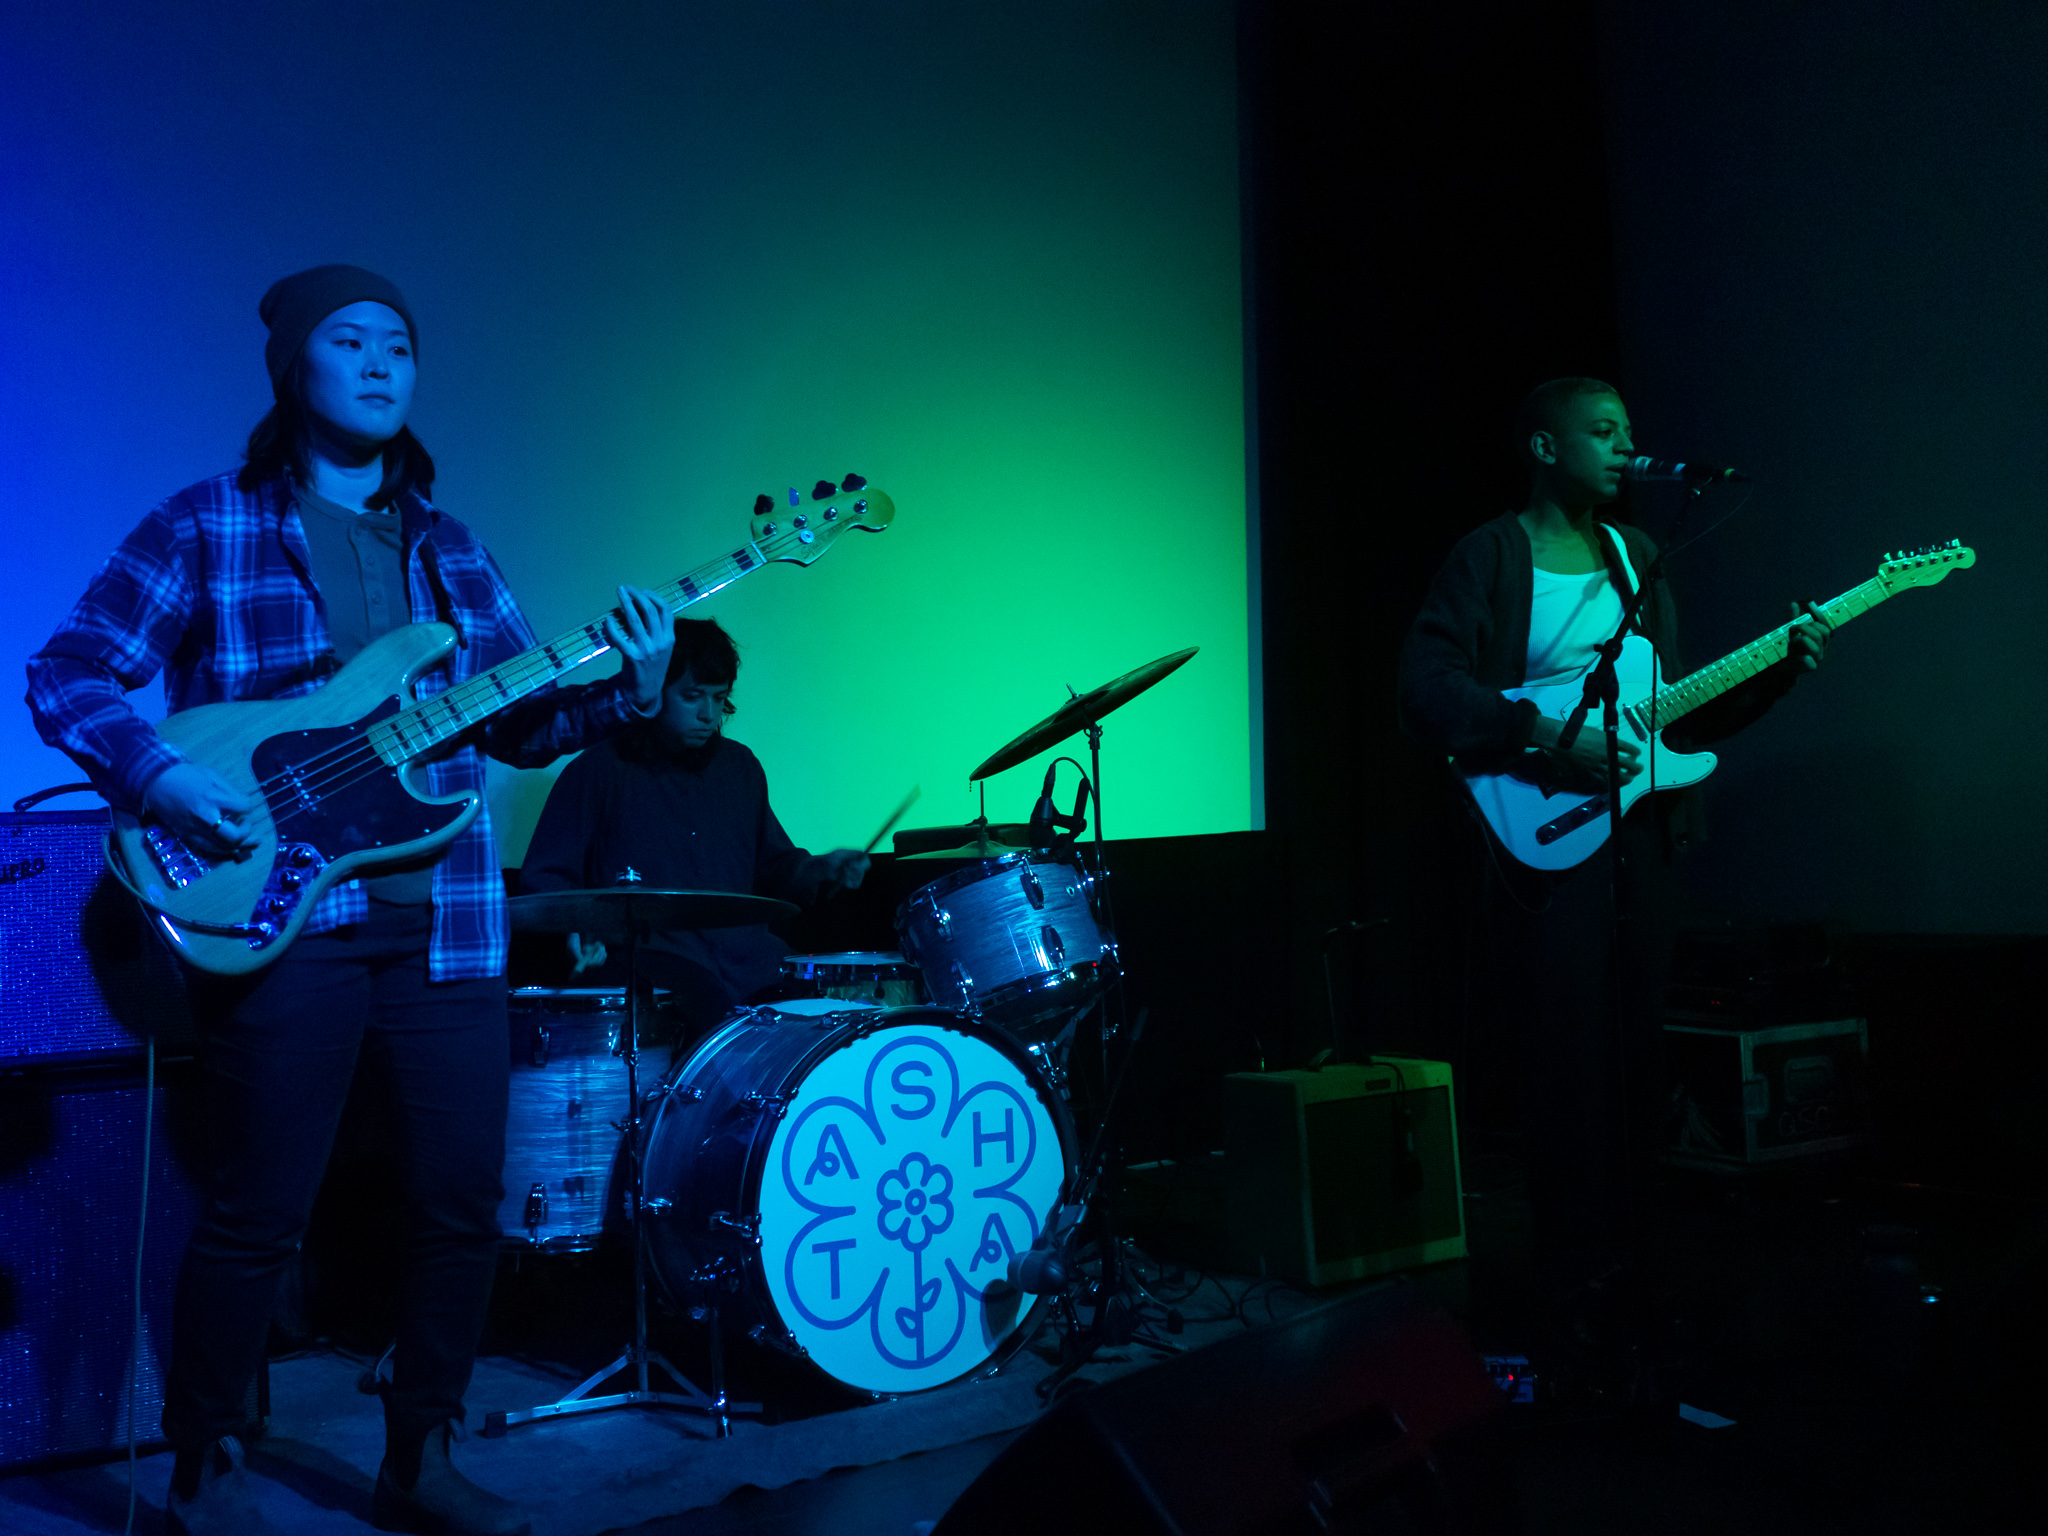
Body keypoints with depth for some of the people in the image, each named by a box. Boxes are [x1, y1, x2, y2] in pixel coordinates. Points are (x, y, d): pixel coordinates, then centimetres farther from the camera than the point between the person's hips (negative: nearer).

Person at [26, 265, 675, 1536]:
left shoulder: (449, 550, 16)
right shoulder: (207, 526, 1)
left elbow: (519, 721, 14)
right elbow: (66, 675, -1)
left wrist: (629, 691, -4)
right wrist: (164, 777, -17)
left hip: (445, 920, 5)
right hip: (280, 916, -4)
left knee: (466, 1205, 6)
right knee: (262, 1213, 2)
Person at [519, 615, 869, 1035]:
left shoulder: (740, 767, 17)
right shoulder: (600, 770, 1)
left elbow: (772, 864, 25)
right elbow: (544, 877, 2)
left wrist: (820, 870, 5)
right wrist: (578, 929, -17)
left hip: (745, 954, 6)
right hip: (649, 956, -5)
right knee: (721, 1018, -35)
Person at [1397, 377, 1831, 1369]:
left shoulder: (1635, 557, 17)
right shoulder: (1489, 558, -3)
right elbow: (1425, 686, -15)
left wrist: (1778, 669, 5)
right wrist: (1545, 742, -22)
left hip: (1639, 828, 6)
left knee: (1638, 1054, 10)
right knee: (1570, 1064, -4)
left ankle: (1634, 1257, 23)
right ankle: (1583, 1285, 8)